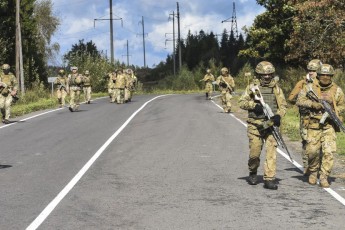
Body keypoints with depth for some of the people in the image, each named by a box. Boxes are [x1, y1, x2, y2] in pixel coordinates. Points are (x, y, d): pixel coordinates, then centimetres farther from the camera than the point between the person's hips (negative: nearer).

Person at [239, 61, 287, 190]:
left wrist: (278, 116, -10)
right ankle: (253, 173, 30)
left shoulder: (276, 88, 7)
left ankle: (269, 179, -5)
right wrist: (254, 105, -17)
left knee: (271, 151, -7)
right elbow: (242, 102, 0)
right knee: (255, 152, 3)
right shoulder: (252, 87, 3)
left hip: (271, 125, 1)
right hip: (255, 125, -1)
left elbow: (283, 105, 9)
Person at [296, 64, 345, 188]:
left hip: (329, 125, 1)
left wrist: (334, 111, -6)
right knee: (312, 151, -1)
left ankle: (324, 177, -2)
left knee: (329, 152, -9)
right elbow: (299, 101, -4)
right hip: (314, 125, -1)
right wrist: (314, 104, -17)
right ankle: (313, 172, 25)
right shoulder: (311, 87, 0)